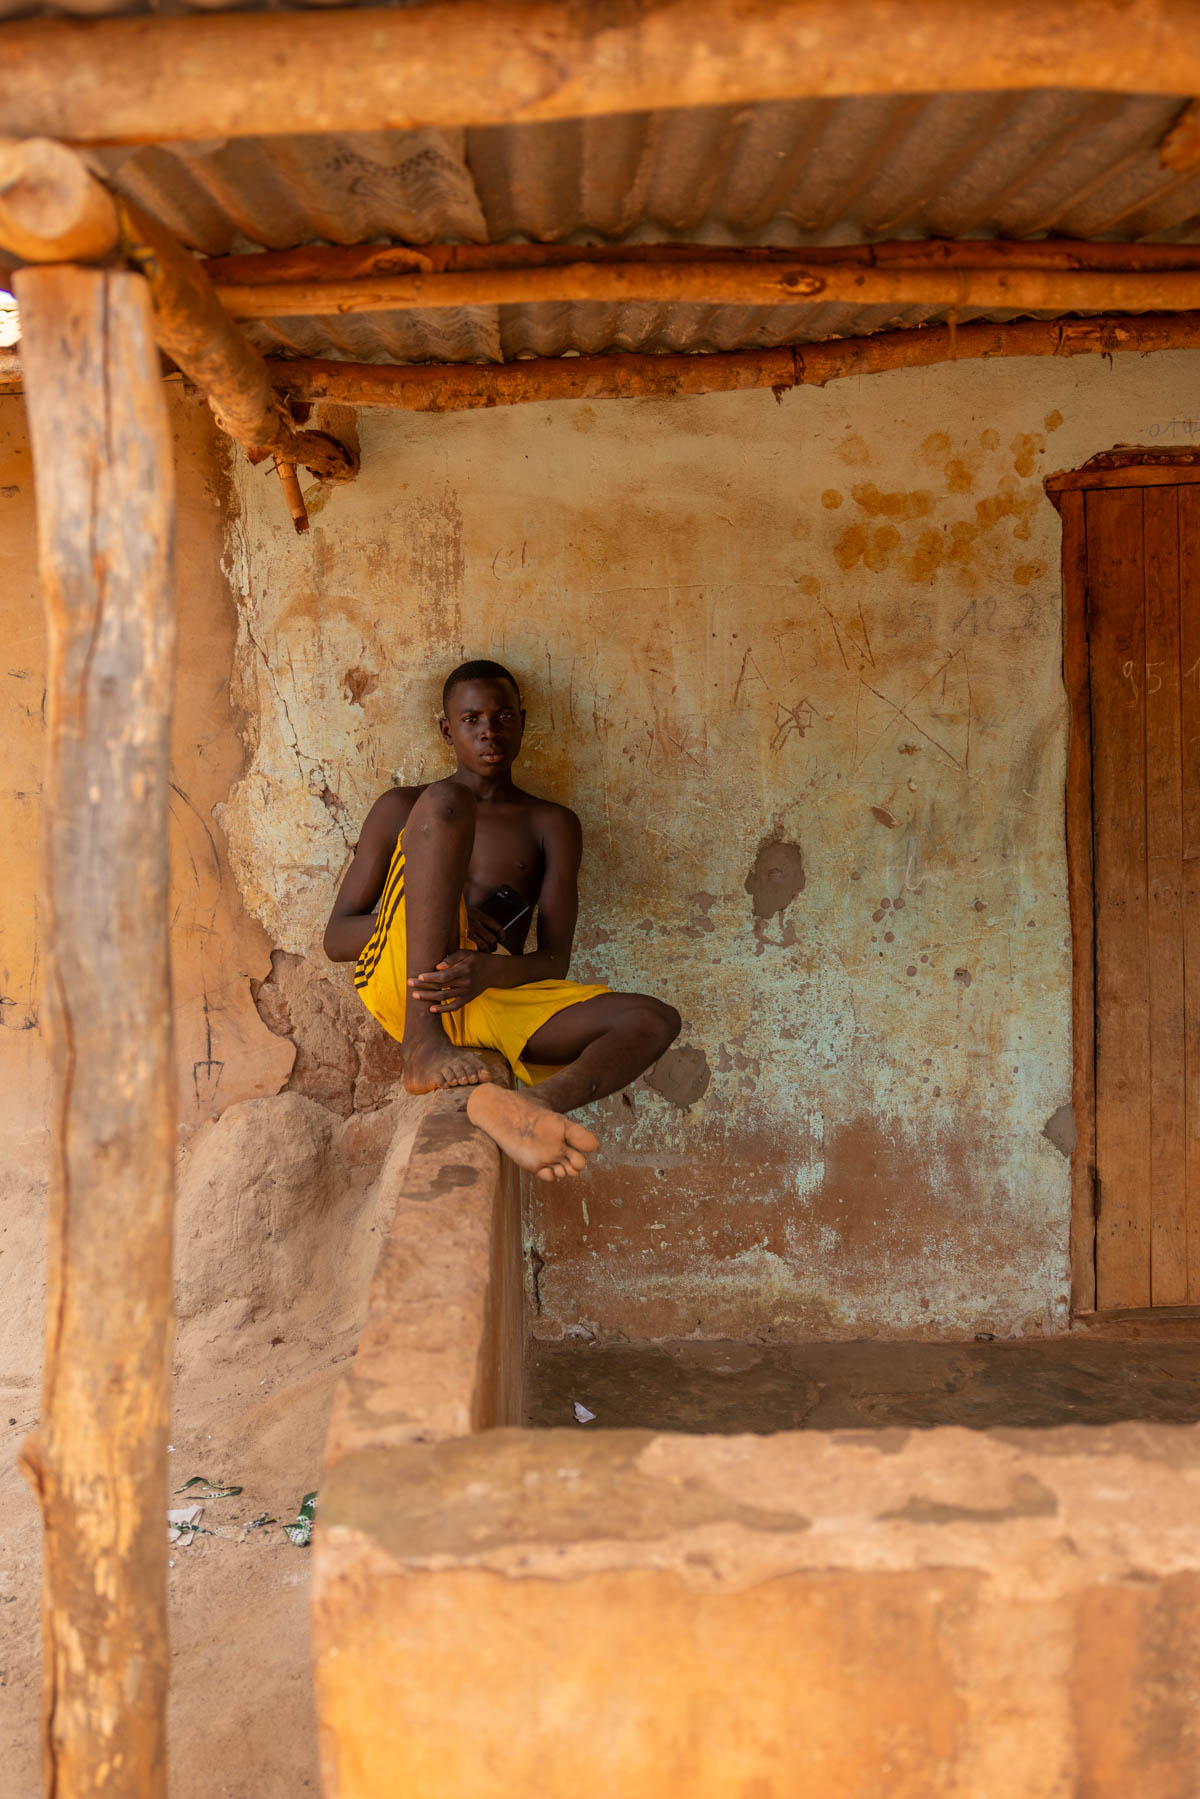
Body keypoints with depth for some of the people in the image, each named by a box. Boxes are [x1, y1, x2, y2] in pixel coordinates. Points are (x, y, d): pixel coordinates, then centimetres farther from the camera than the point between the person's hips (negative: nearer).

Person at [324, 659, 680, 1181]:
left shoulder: (551, 825, 20)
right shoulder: (401, 807, 18)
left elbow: (554, 961, 8)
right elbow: (336, 938, 11)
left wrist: (490, 971, -19)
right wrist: (449, 914, -9)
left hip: (494, 995, 2)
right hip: (402, 982, -2)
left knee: (655, 1020, -21)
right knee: (445, 801, -22)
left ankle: (509, 1107, -53)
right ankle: (423, 1046, -31)